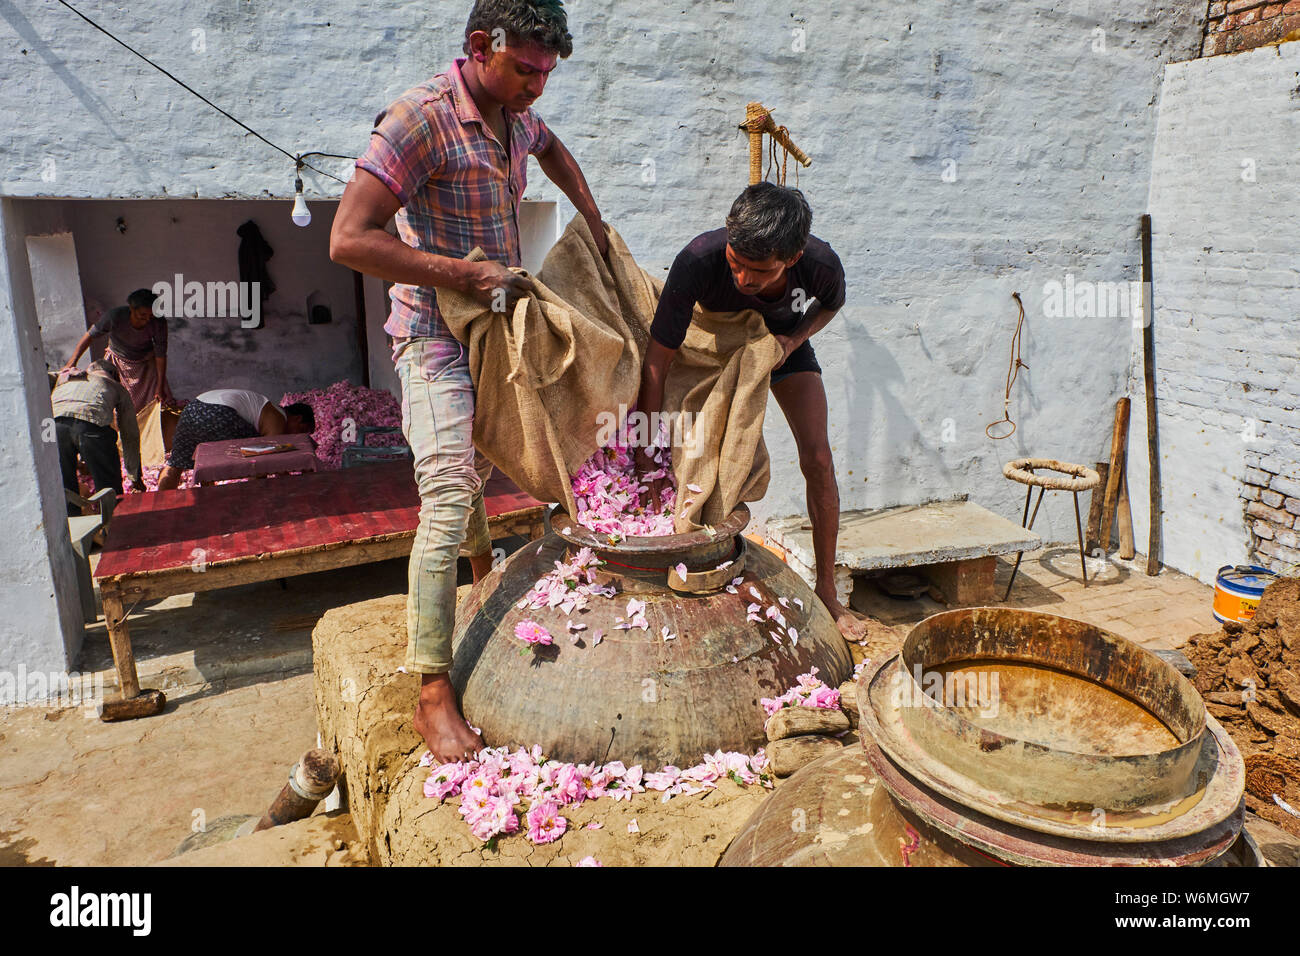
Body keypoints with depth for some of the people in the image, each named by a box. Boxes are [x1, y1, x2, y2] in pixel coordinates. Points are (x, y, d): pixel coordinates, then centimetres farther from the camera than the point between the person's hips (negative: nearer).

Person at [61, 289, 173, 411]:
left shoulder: (159, 322, -29)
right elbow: (89, 336, -17)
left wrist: (160, 387, -17)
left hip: (146, 362, 0)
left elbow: (160, 355, -20)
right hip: (117, 361, 0)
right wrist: (71, 364, -18)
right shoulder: (114, 316, -31)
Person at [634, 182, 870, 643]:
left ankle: (827, 590, 5)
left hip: (785, 343, 1)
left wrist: (795, 338, -26)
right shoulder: (699, 259, -42)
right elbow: (655, 364, -36)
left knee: (817, 459, -9)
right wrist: (647, 459, -37)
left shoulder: (821, 265, -35)